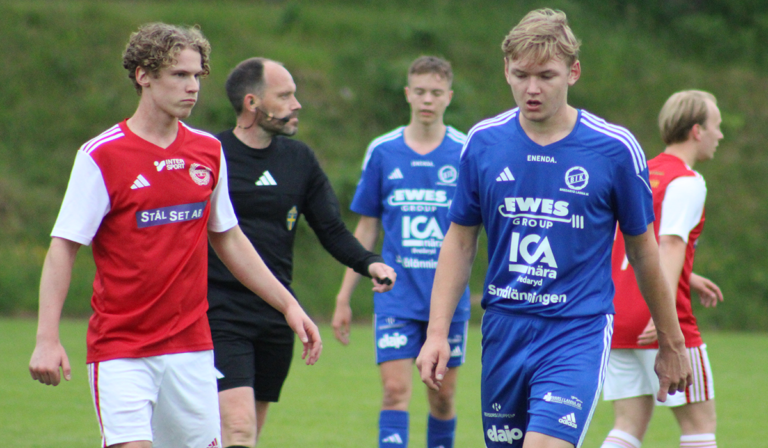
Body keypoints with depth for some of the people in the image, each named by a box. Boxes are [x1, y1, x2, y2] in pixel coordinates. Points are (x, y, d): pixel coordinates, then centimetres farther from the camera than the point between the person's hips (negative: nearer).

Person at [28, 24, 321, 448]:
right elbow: (62, 249, -8)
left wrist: (288, 304, 18)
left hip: (192, 348, 5)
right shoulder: (101, 156, -8)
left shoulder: (208, 151, 8)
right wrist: (47, 339, -17)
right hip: (120, 349, -5)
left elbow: (228, 240, 20)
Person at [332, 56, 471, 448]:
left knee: (443, 395, 8)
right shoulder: (382, 151, 5)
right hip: (396, 295, 0)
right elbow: (366, 229, 11)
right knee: (395, 390, -10)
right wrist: (344, 298, 9)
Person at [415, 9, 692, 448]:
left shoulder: (614, 148, -6)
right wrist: (437, 333, 3)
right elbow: (460, 241, 10)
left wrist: (671, 343, 12)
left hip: (579, 333, -4)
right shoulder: (483, 143, 1)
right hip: (504, 331, 4)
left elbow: (643, 248, 5)